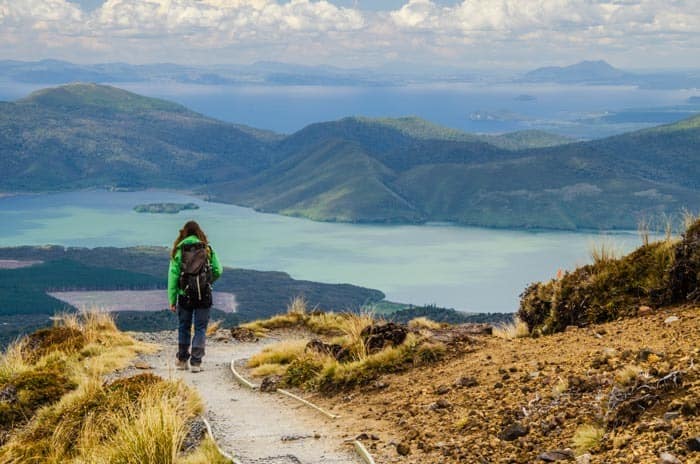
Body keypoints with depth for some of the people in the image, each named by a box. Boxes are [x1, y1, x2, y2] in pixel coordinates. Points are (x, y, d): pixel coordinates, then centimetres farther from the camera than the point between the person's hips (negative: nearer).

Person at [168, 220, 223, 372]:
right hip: (204, 295, 0)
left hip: (185, 295, 1)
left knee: (184, 327, 16)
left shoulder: (178, 250, -1)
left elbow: (173, 275, -2)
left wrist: (172, 300, 1)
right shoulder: (207, 249, 1)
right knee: (200, 328, 6)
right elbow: (218, 271, 2)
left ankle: (182, 360, 22)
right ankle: (196, 362, -1)